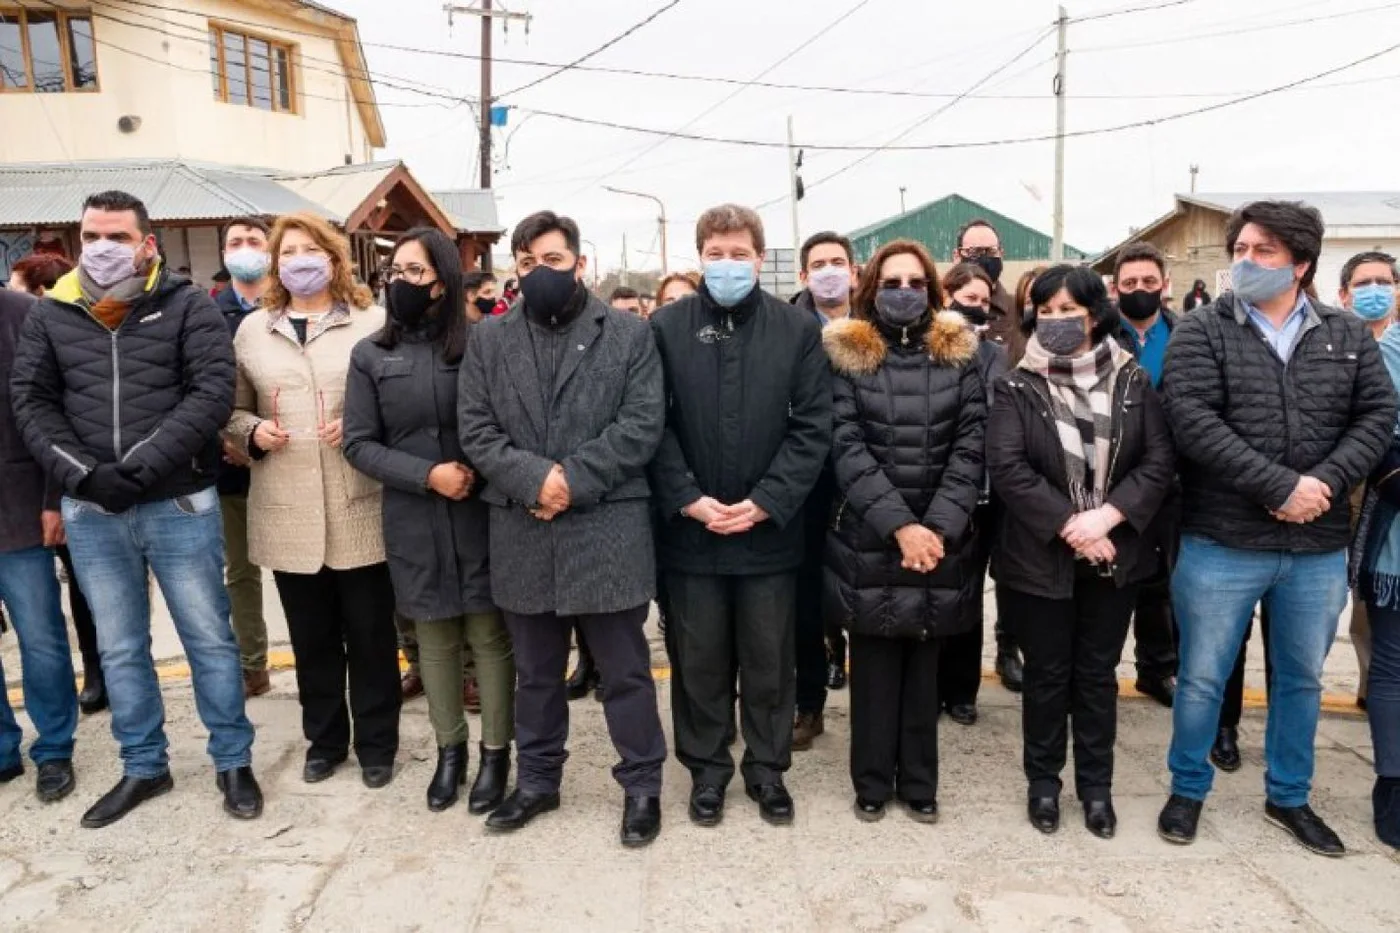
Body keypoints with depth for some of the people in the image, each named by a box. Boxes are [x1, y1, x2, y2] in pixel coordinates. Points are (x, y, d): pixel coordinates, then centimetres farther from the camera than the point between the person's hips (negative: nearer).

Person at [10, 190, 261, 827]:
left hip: (180, 507, -3)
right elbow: (31, 401, 4)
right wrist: (81, 474, -12)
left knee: (209, 639, 7)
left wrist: (138, 468, -19)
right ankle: (144, 767, 31)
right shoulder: (50, 315, 8)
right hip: (91, 514, 4)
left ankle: (233, 761, 23)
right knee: (119, 650, 14)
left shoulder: (187, 306, -2)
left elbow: (212, 392, -12)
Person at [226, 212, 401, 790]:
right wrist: (253, 432, -5)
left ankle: (376, 744, 25)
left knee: (370, 634, 8)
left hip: (359, 510, -3)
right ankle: (324, 740, 33)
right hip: (287, 514, 3)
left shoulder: (374, 323, -1)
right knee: (311, 638, 14)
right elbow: (232, 411, 16)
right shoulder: (253, 329, 10)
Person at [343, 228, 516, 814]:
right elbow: (358, 443, -1)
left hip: (480, 514, -2)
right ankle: (449, 749, 29)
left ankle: (496, 752, 22)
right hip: (414, 520, 2)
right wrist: (427, 474, -13)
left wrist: (477, 473, -16)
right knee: (435, 639, 13)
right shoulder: (371, 354, 2)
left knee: (491, 635, 6)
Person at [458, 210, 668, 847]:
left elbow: (641, 425, -7)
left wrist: (574, 479, -16)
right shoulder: (488, 339, 9)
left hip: (608, 530, -2)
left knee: (625, 671, 8)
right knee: (535, 672, 17)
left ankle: (642, 784, 25)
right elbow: (476, 431, 2)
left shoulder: (629, 333, 2)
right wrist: (534, 479, -14)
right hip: (522, 533, 3)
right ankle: (536, 781, 34)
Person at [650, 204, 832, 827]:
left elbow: (813, 427, -4)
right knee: (699, 659, 12)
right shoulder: (666, 327, 1)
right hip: (690, 529, 0)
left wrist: (765, 502, -12)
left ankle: (767, 768, 31)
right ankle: (707, 768, 30)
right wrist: (687, 499, -13)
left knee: (770, 659, 12)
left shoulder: (799, 330, 1)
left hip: (770, 530, 0)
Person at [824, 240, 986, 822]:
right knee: (874, 663, 6)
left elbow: (971, 445, -1)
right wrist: (899, 524, -17)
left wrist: (939, 527, -13)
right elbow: (846, 448, -8)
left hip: (940, 537, 2)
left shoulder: (958, 353, 5)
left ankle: (919, 781, 26)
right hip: (868, 538, -1)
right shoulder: (847, 354, 0)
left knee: (925, 664, 11)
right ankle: (872, 781, 23)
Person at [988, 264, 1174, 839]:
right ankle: (1043, 782, 27)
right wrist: (1069, 524, -19)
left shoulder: (1133, 382, 2)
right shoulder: (1016, 389, -4)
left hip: (1116, 554, 2)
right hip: (1040, 557, -2)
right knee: (1047, 674, 10)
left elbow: (1159, 460, -4)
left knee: (1098, 674, 14)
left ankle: (1096, 786, 29)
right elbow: (1007, 468, -14)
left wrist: (1106, 516, -17)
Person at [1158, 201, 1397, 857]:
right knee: (1202, 679, 8)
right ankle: (1188, 789, 28)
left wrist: (1325, 482, -16)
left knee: (1302, 679, 18)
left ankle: (1288, 797, 37)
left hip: (1319, 549, 4)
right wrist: (1280, 487, -21)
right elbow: (1194, 423, -16)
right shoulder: (1200, 332, -5)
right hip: (1220, 546, -3)